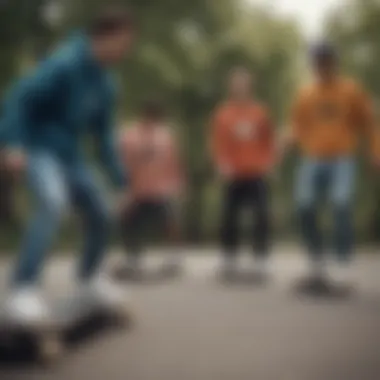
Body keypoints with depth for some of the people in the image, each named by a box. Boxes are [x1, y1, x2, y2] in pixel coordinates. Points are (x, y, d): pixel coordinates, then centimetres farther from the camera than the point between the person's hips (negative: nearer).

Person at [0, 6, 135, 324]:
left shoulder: (105, 84, 6)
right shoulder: (65, 63, -19)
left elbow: (103, 134, 16)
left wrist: (120, 179, 16)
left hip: (70, 154, 8)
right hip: (40, 149, -8)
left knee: (100, 217, 7)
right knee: (54, 204, -34)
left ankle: (89, 279, 33)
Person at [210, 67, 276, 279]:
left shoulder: (261, 113, 6)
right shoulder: (223, 114, 4)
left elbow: (270, 142, 9)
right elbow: (218, 144, 3)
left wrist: (268, 163, -3)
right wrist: (223, 165, -9)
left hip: (257, 175, 0)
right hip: (234, 176, 0)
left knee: (262, 216, -8)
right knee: (230, 218, 2)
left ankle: (262, 261, -2)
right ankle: (230, 261, 14)